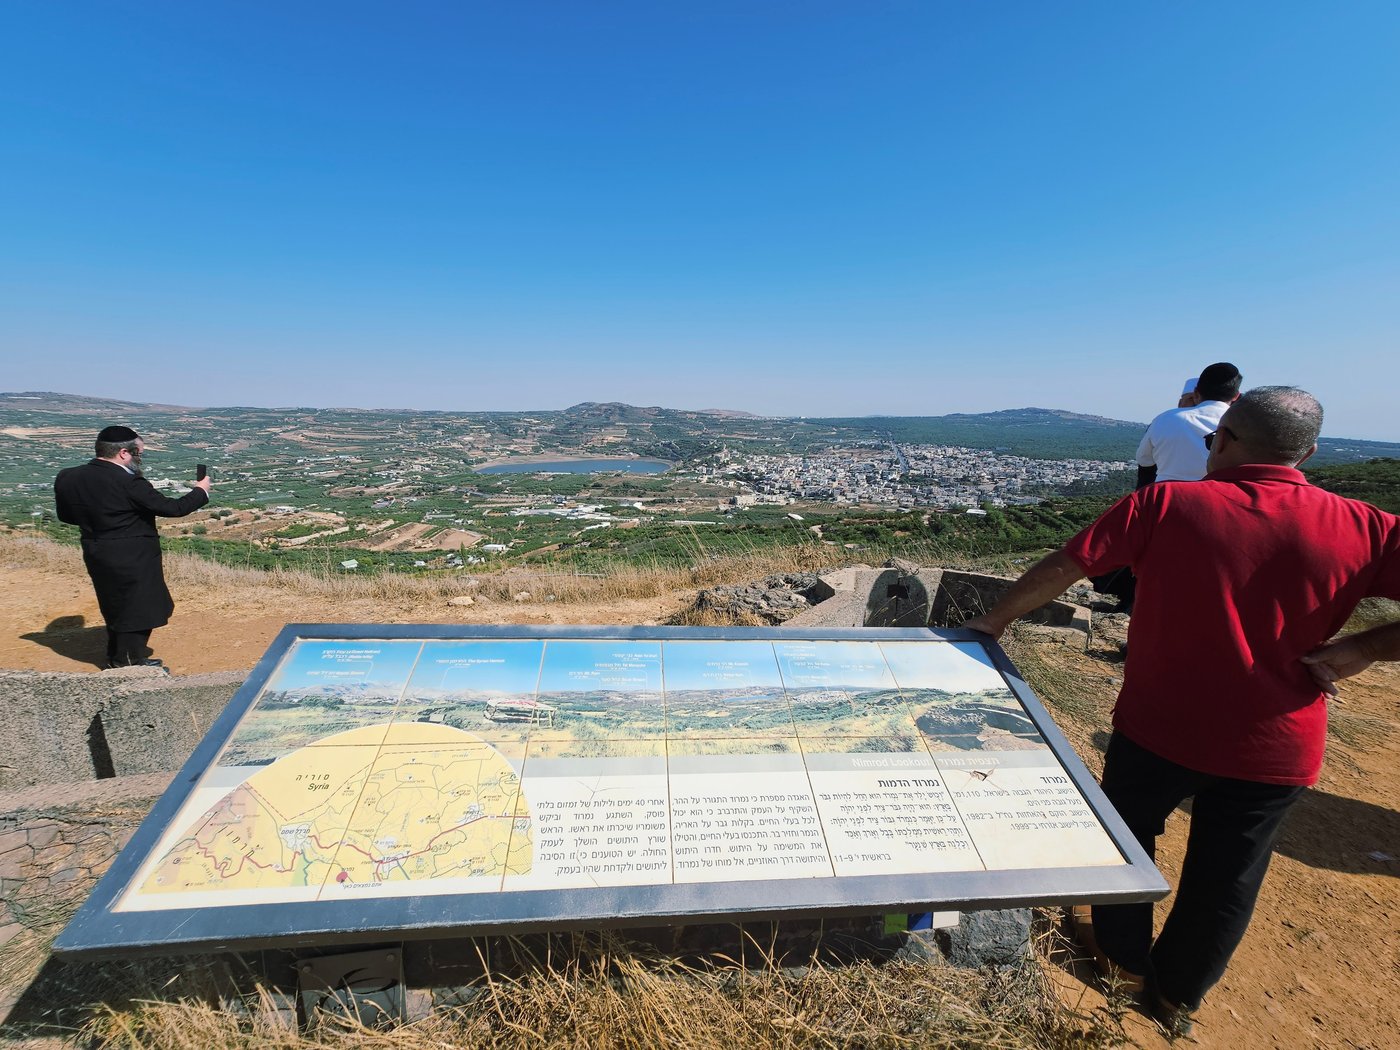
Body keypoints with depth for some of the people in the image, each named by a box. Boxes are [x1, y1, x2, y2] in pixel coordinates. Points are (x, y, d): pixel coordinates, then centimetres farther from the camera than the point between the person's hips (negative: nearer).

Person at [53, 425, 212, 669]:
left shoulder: (67, 478, -2)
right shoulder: (129, 483, -24)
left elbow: (66, 515, 9)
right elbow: (173, 508, -20)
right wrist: (201, 492, -5)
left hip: (97, 556, 8)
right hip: (132, 560, -8)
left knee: (117, 607, 24)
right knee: (137, 610, 9)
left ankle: (117, 659, 39)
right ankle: (128, 664, 20)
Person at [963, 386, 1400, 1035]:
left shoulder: (1166, 505, -15)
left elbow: (1061, 568, -13)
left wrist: (994, 620, 0)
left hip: (1155, 730, -2)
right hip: (1273, 751, 2)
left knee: (1126, 838, 25)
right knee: (1223, 882, 22)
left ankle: (1125, 957, 45)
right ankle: (1177, 997, 43)